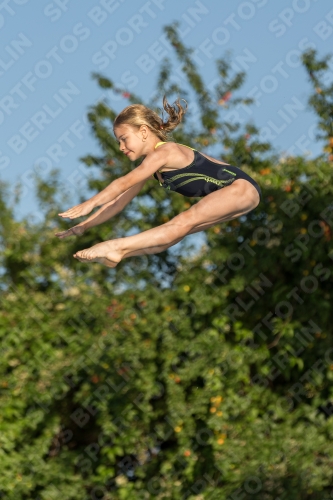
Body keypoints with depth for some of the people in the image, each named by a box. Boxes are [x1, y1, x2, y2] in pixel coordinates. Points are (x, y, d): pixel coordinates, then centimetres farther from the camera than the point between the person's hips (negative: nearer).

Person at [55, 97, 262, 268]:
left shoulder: (164, 152, -18)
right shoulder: (153, 165, 11)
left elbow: (125, 182, -27)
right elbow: (119, 201, 13)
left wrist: (89, 204, -32)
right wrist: (85, 225, 6)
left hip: (242, 186, -10)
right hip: (231, 194, 10)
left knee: (185, 222, -23)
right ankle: (116, 254, -6)